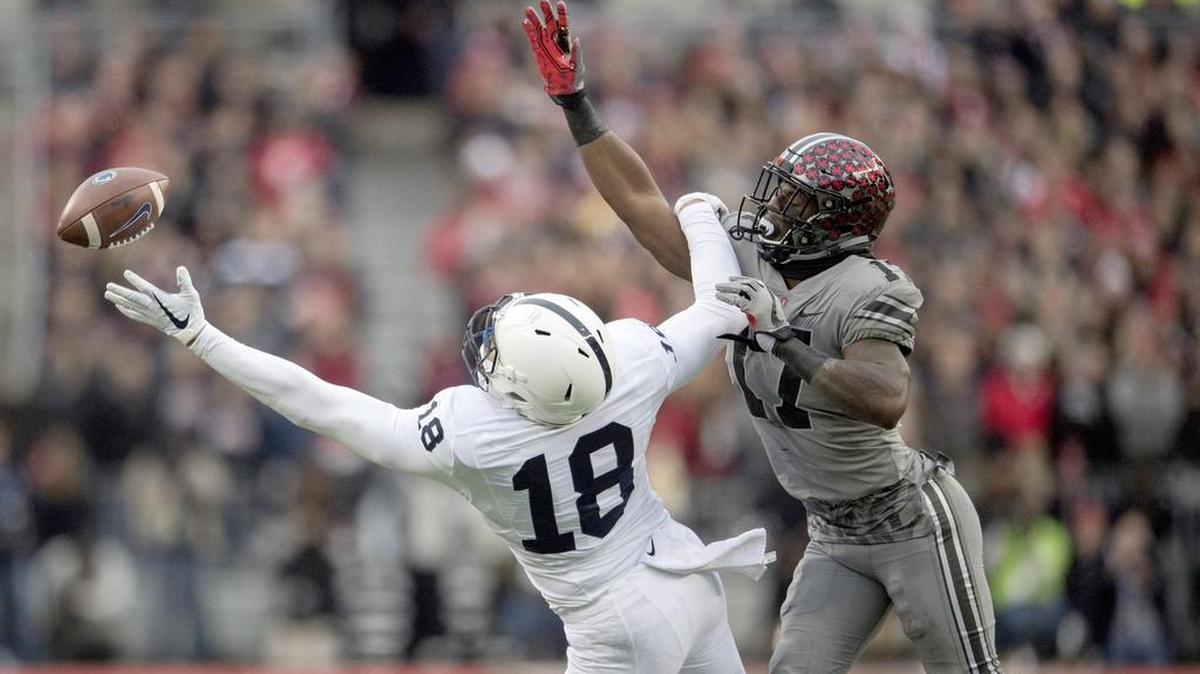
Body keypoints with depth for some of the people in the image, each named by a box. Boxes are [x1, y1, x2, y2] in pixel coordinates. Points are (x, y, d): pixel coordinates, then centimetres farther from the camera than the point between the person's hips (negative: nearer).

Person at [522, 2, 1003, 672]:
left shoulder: (867, 291, -22)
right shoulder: (746, 264, -1)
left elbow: (887, 402, -38)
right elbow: (642, 201, 3)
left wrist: (784, 341, -41)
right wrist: (572, 97, 0)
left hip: (914, 521, -7)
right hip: (836, 538, 7)